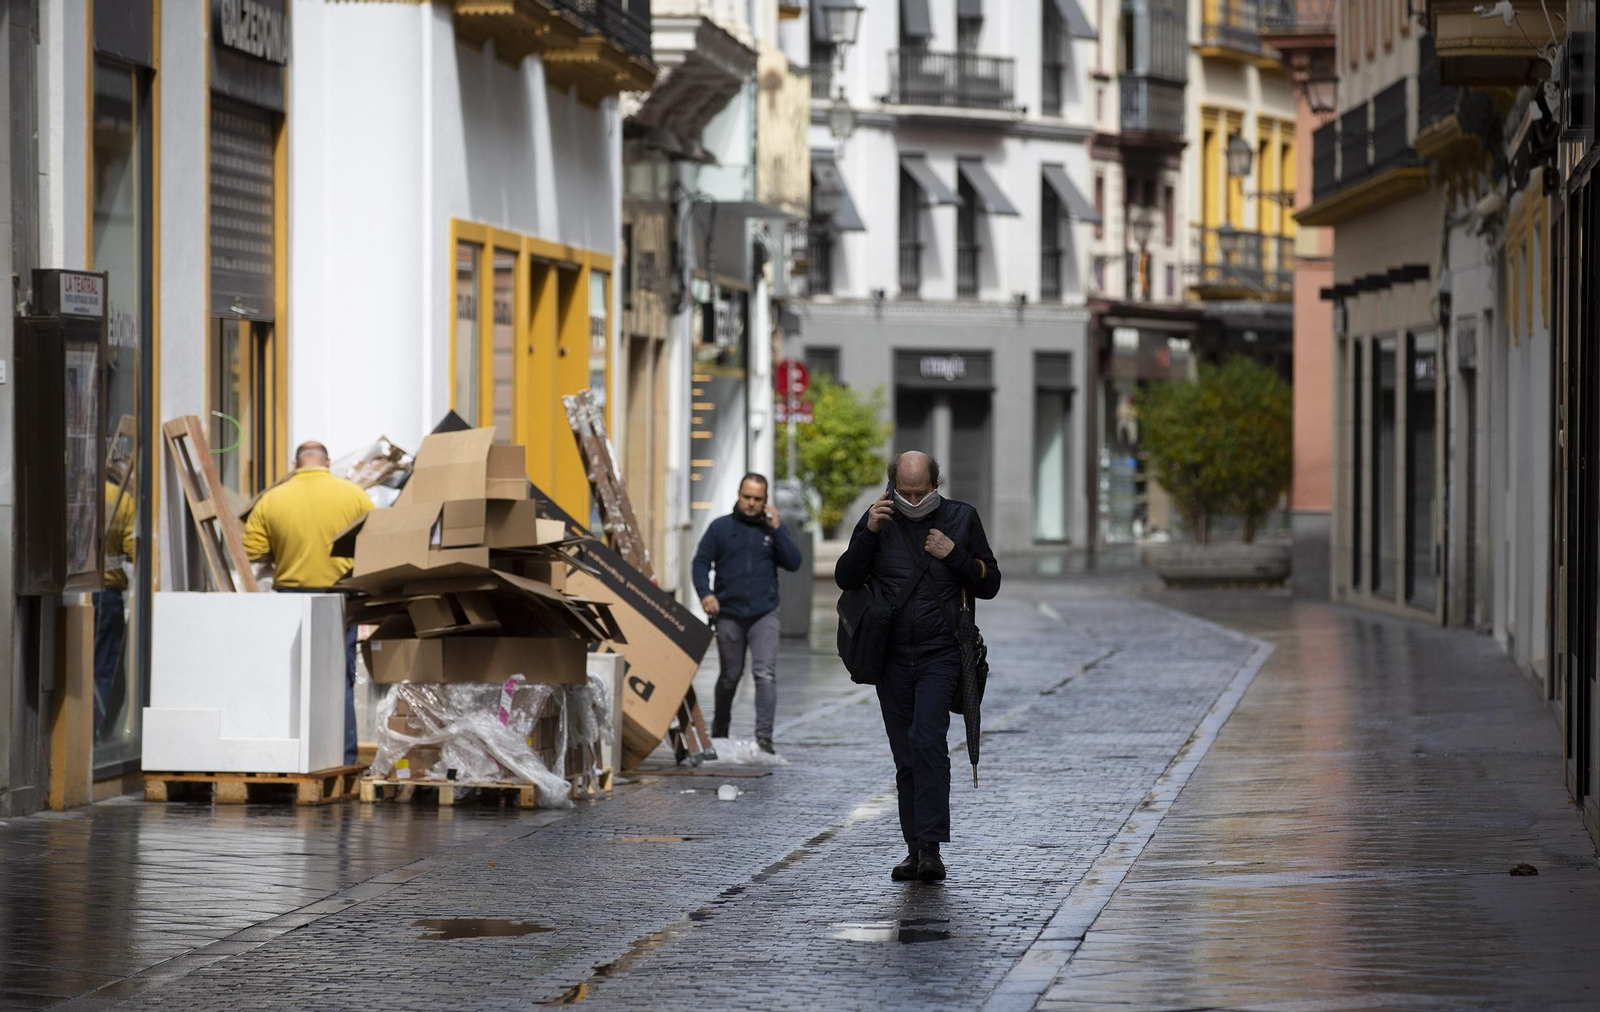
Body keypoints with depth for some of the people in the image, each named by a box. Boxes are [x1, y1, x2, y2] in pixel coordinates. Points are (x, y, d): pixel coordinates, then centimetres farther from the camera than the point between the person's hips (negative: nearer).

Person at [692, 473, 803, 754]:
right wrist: (705, 592, -12)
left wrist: (777, 530, -9)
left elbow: (794, 563, 0)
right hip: (728, 615, 0)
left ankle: (764, 736, -19)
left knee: (765, 673, -14)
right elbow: (701, 562, 5)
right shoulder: (720, 527, 6)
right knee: (730, 676, 10)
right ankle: (719, 731, 31)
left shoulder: (773, 527, 8)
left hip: (764, 614, 0)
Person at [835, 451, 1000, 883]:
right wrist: (869, 533, -13)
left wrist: (953, 554, -10)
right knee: (906, 757, 5)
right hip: (891, 657, 3)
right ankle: (915, 849, 11)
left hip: (940, 655, -3)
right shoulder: (880, 519, 4)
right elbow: (845, 579, 0)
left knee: (926, 739, -21)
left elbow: (989, 585, 6)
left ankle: (931, 847, -23)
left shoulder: (961, 518, 3)